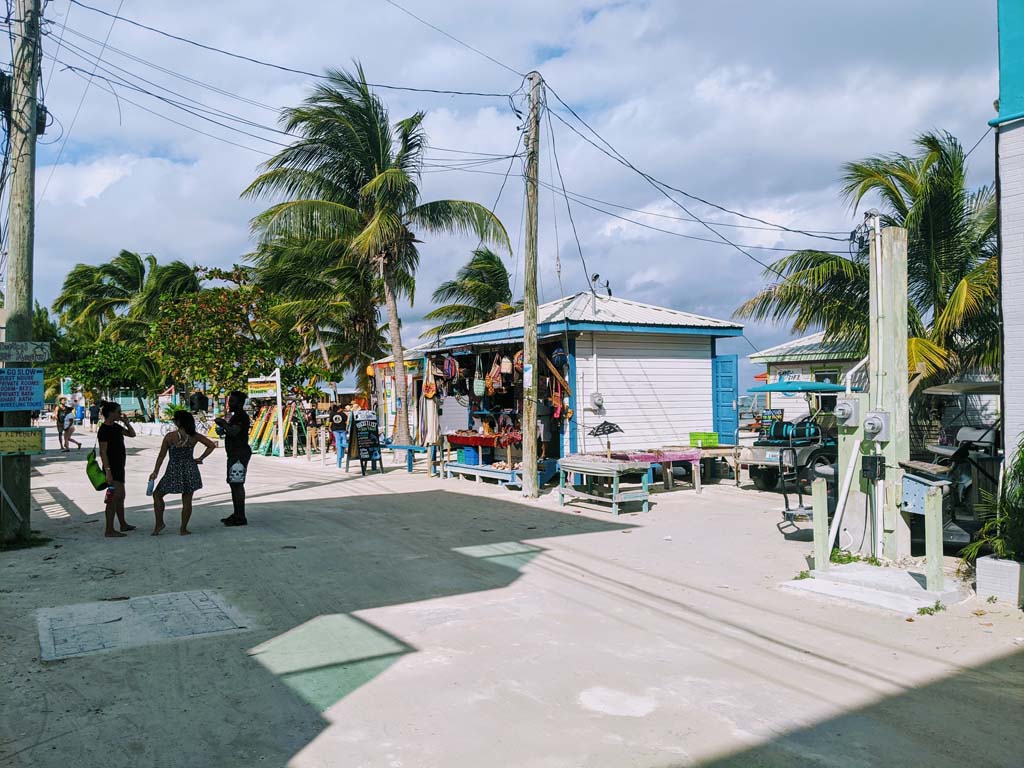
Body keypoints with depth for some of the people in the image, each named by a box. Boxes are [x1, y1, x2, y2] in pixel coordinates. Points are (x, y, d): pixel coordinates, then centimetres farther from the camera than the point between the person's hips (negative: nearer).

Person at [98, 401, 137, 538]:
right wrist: (108, 471, -24)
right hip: (112, 468, -10)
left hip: (119, 466, 10)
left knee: (120, 496, 18)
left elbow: (132, 434, 20)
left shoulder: (116, 427, 10)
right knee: (114, 497, -9)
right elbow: (103, 452, -20)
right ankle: (109, 530, -5)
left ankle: (123, 525, 31)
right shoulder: (104, 430, -17)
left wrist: (126, 423, 2)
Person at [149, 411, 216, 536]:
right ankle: (183, 529, 13)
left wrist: (155, 472, 2)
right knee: (187, 501, 8)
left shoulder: (170, 437, -11)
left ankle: (159, 523, 15)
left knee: (157, 495, 18)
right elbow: (212, 445, 2)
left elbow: (161, 456, -5)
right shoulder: (194, 436, -2)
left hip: (173, 471, -3)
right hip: (190, 471, 3)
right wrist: (200, 459, 5)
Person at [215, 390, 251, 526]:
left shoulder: (242, 416, -13)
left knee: (237, 484, -11)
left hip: (240, 453, -11)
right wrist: (222, 428, 13)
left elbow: (233, 432, -26)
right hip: (234, 454, 11)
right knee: (233, 484, 14)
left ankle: (241, 517, -10)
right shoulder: (235, 416, 20)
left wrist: (223, 423, -11)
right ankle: (236, 514, 21)